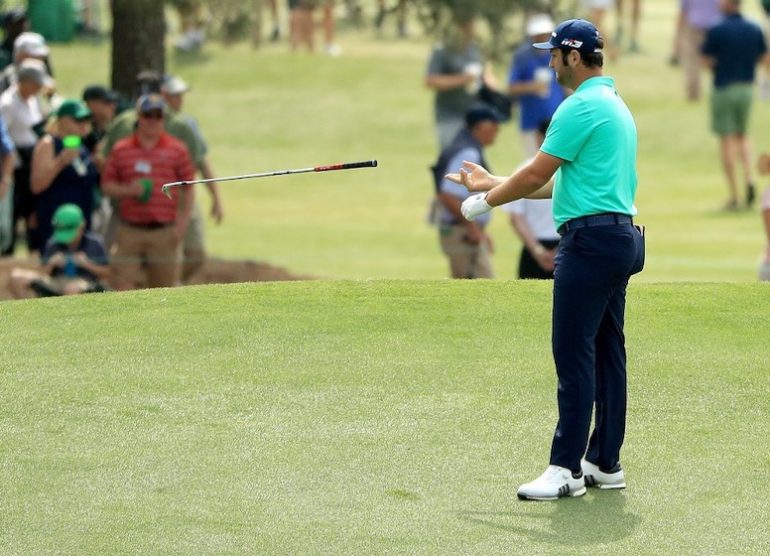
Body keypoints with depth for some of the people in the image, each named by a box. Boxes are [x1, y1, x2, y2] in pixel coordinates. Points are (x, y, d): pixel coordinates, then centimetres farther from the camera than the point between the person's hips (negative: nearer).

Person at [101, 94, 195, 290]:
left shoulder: (177, 149, 7)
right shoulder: (121, 150, 8)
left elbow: (188, 190, 8)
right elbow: (107, 185, 9)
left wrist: (182, 223, -1)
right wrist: (127, 190, -10)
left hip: (164, 230, 0)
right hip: (130, 229, 0)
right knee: (123, 282, -7)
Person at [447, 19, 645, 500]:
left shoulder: (581, 107, -13)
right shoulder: (615, 104, 19)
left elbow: (536, 175, -10)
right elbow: (561, 183, 23)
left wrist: (485, 201, 7)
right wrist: (493, 183, 26)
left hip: (591, 239, -10)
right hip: (620, 238, 10)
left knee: (574, 352, -10)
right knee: (607, 351, 10)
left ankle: (567, 468, -11)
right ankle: (605, 462, 12)